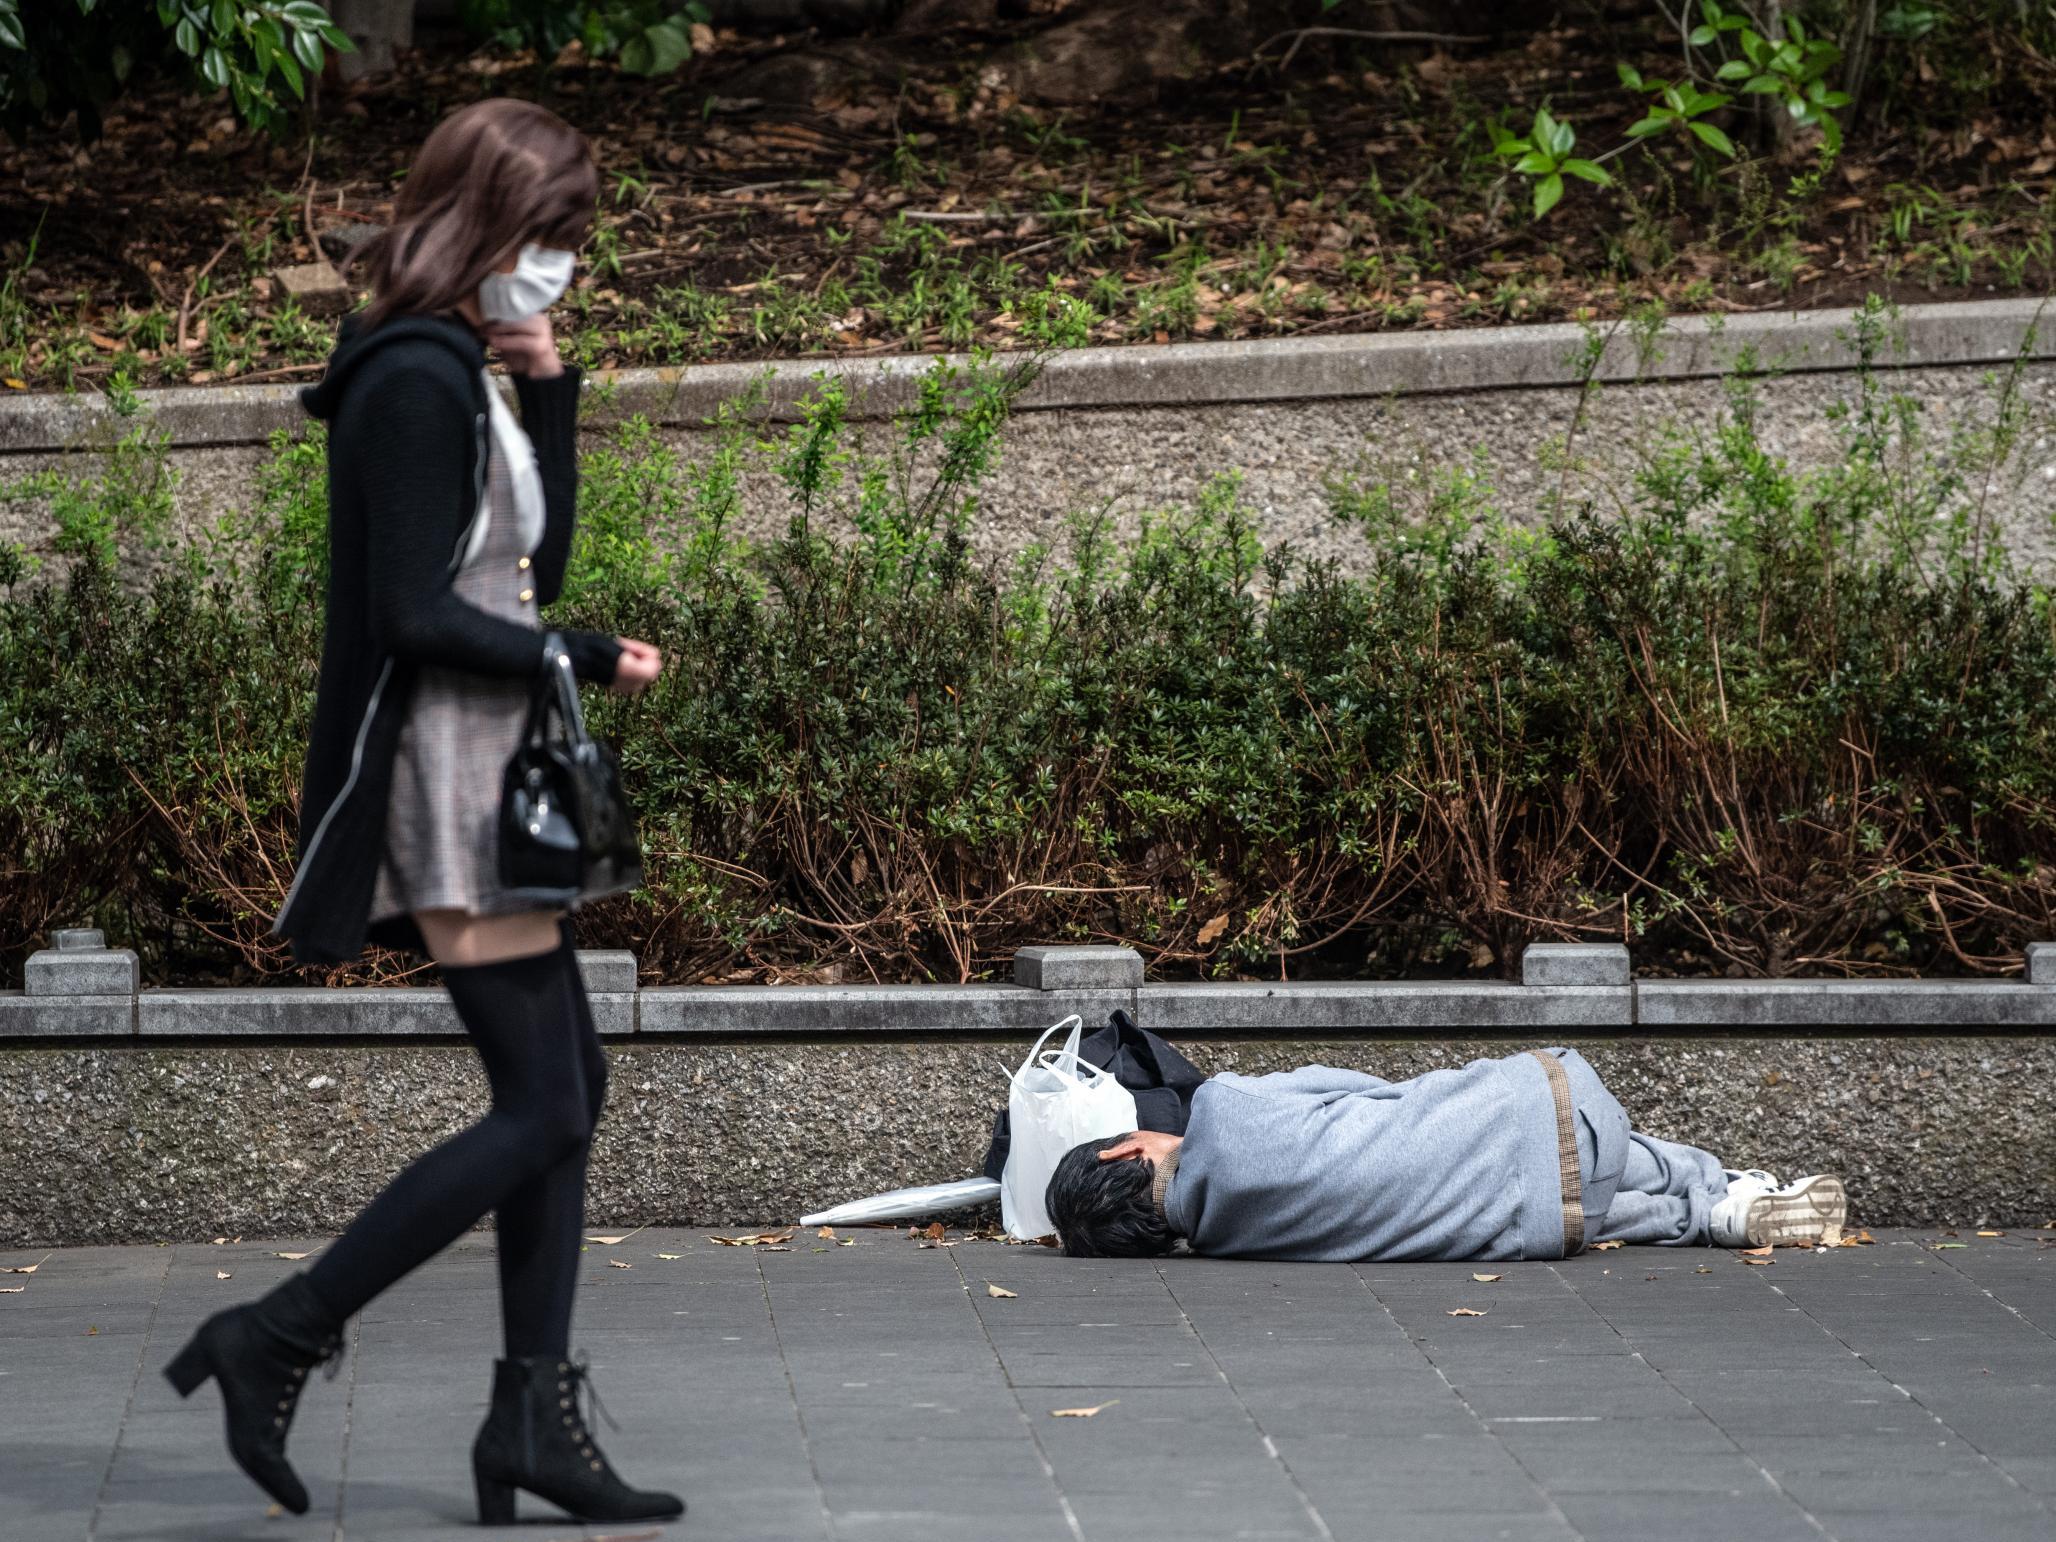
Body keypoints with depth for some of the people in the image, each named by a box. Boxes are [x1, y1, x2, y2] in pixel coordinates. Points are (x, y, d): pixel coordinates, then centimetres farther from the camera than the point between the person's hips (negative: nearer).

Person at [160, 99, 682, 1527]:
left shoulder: (459, 374, 14)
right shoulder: (416, 381, -16)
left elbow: (532, 560, 18)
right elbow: (417, 618, -20)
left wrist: (551, 392, 9)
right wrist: (589, 659, -10)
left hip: (494, 771, 10)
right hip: (446, 777, -10)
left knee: (570, 1085, 10)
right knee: (539, 1112, -9)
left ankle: (536, 1415, 12)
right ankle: (277, 1341, -5)